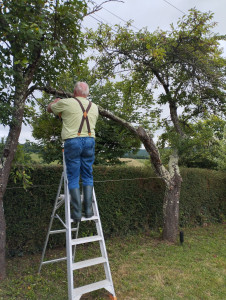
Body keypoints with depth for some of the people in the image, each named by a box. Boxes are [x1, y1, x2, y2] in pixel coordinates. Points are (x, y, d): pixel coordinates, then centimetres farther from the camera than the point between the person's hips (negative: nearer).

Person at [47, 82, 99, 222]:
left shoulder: (66, 103, 1)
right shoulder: (94, 107, 14)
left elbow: (49, 108, 17)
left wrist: (56, 101, 40)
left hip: (72, 141, -3)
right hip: (89, 141, 4)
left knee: (73, 178, 3)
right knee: (88, 176, 10)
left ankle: (77, 212, 5)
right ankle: (88, 210, 11)